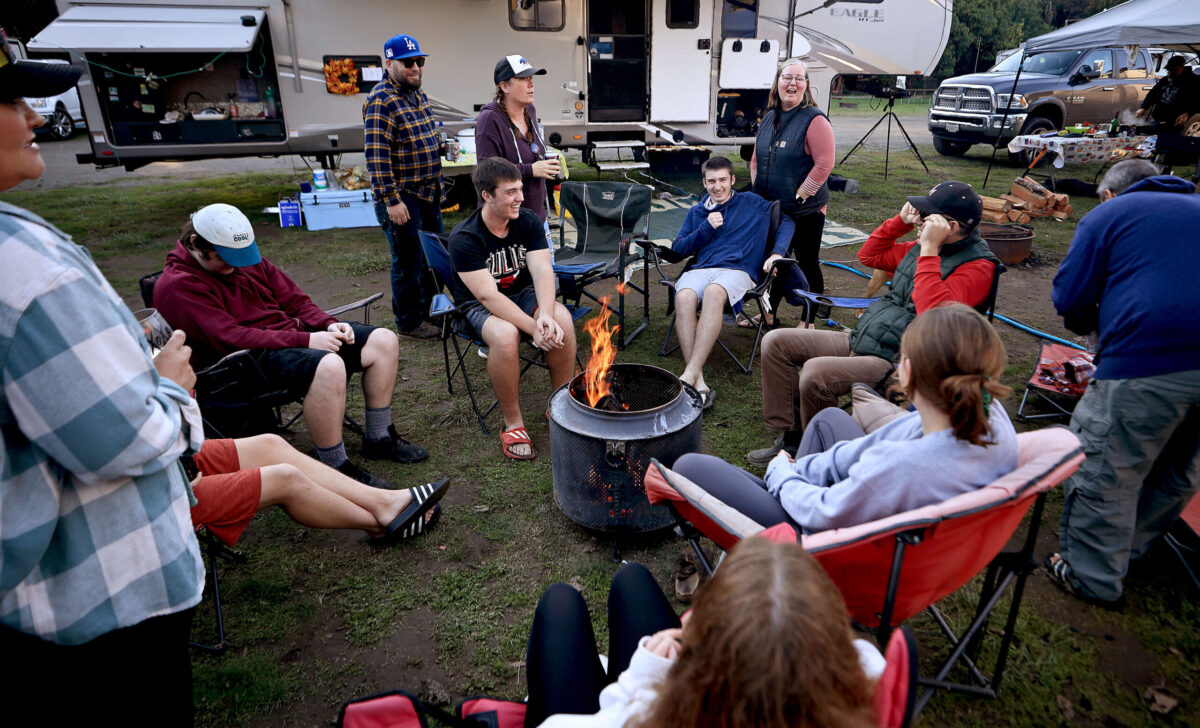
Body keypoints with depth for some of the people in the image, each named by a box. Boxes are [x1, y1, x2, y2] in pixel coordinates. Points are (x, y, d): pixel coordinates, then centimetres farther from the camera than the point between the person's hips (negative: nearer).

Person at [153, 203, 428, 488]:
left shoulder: (248, 259, 14)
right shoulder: (177, 286, -10)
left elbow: (295, 300, 18)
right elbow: (230, 338, -21)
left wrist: (329, 325, -3)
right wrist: (304, 340, -25)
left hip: (293, 332, 9)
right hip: (251, 358, -9)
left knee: (384, 341, -3)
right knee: (328, 366, -39)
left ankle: (379, 440, 5)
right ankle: (336, 469, -25)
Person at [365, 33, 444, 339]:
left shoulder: (418, 93, 13)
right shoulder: (381, 101, -16)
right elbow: (377, 156, -21)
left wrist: (443, 144, 12)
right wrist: (392, 200, -23)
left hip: (428, 193, 9)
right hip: (402, 196, -9)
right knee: (408, 262, 1)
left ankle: (430, 310, 34)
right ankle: (409, 321, 16)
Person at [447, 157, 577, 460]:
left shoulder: (528, 222, -4)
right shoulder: (464, 238, -20)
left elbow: (542, 271, -15)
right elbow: (488, 295, -26)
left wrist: (546, 315, -34)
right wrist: (533, 328, -34)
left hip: (523, 294, 4)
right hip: (479, 306, -4)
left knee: (562, 318, -27)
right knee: (505, 335, -38)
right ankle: (513, 423, -19)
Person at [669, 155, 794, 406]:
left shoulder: (751, 203, 19)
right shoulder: (697, 211, 26)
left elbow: (786, 221, 18)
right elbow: (677, 249, 19)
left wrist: (777, 253, 1)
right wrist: (706, 228, 5)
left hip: (738, 270, -2)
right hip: (700, 269, 2)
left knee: (714, 292, -40)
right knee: (684, 296, -36)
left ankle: (688, 376, -45)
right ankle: (699, 385, -41)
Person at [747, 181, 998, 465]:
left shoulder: (977, 267, -12)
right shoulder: (921, 249, 13)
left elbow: (934, 312, -29)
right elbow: (869, 256, 27)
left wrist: (929, 250, -24)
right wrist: (900, 221, 12)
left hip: (895, 361, -9)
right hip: (858, 340, 9)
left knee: (815, 372, -33)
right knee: (776, 342, 1)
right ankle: (790, 436, 3)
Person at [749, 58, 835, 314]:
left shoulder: (814, 119, -11)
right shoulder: (769, 118, 10)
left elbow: (824, 164, -16)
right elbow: (756, 160, 18)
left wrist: (799, 196, -17)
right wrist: (758, 191, 8)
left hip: (805, 210, -6)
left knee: (807, 263, 4)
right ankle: (768, 314, 30)